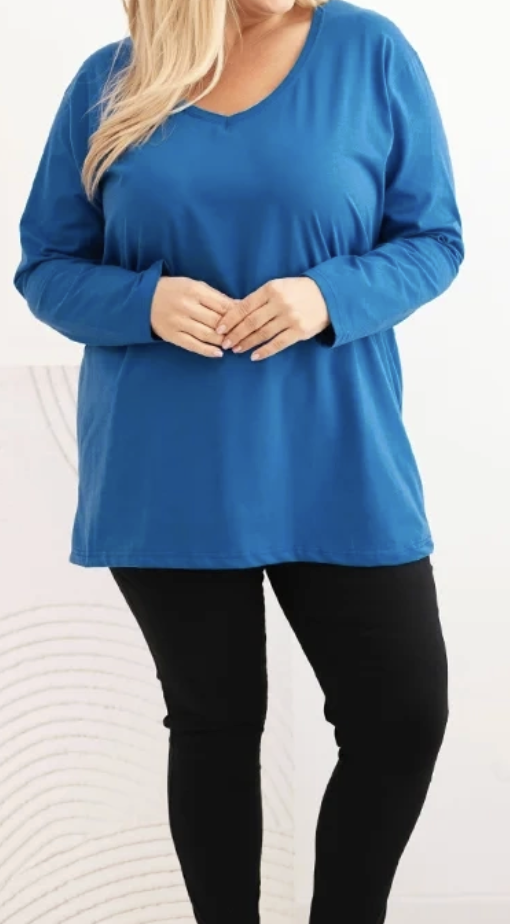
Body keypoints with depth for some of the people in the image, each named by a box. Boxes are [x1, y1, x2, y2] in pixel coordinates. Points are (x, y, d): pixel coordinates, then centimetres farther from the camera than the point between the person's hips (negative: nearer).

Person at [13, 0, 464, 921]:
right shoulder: (109, 82, 1)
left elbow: (434, 238, 2)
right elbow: (45, 267, 4)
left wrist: (330, 296, -18)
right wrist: (144, 300, -17)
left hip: (335, 463, 0)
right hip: (165, 475, 0)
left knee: (404, 712, 3)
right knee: (212, 723, 12)